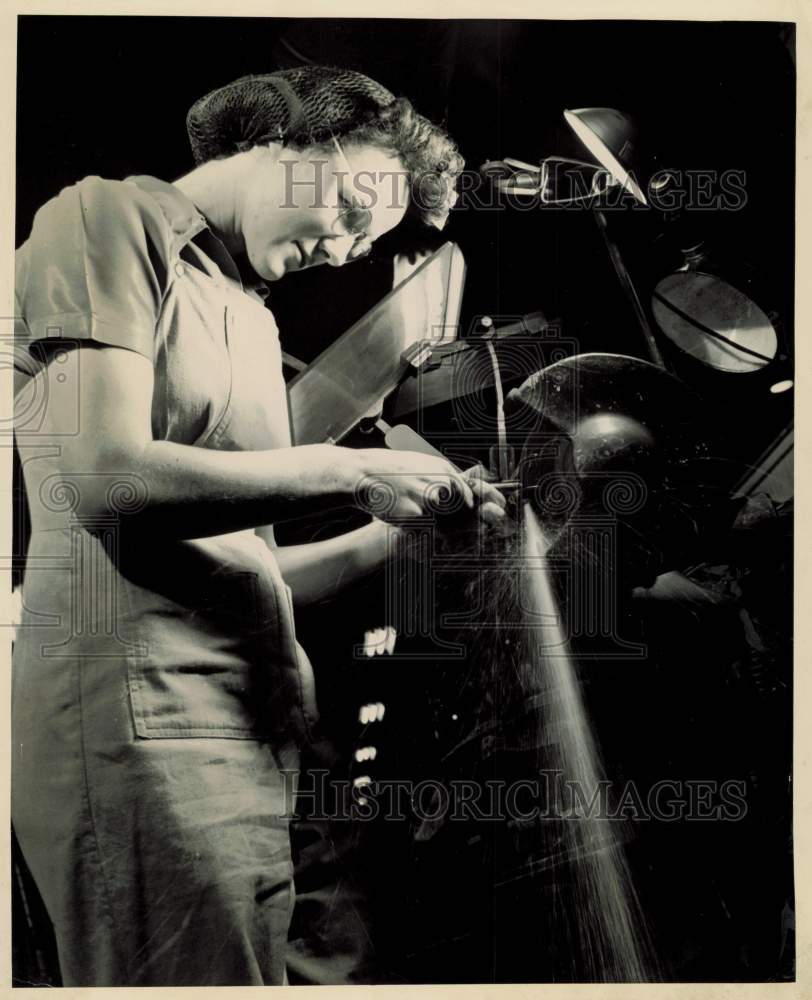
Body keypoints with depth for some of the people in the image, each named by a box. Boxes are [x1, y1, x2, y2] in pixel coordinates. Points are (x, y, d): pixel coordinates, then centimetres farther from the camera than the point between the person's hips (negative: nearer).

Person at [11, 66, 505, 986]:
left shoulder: (250, 317, 23)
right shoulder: (112, 218, 0)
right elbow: (110, 479, -17)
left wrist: (397, 535, 6)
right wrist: (349, 471, -13)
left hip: (246, 732, 8)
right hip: (142, 718, -8)